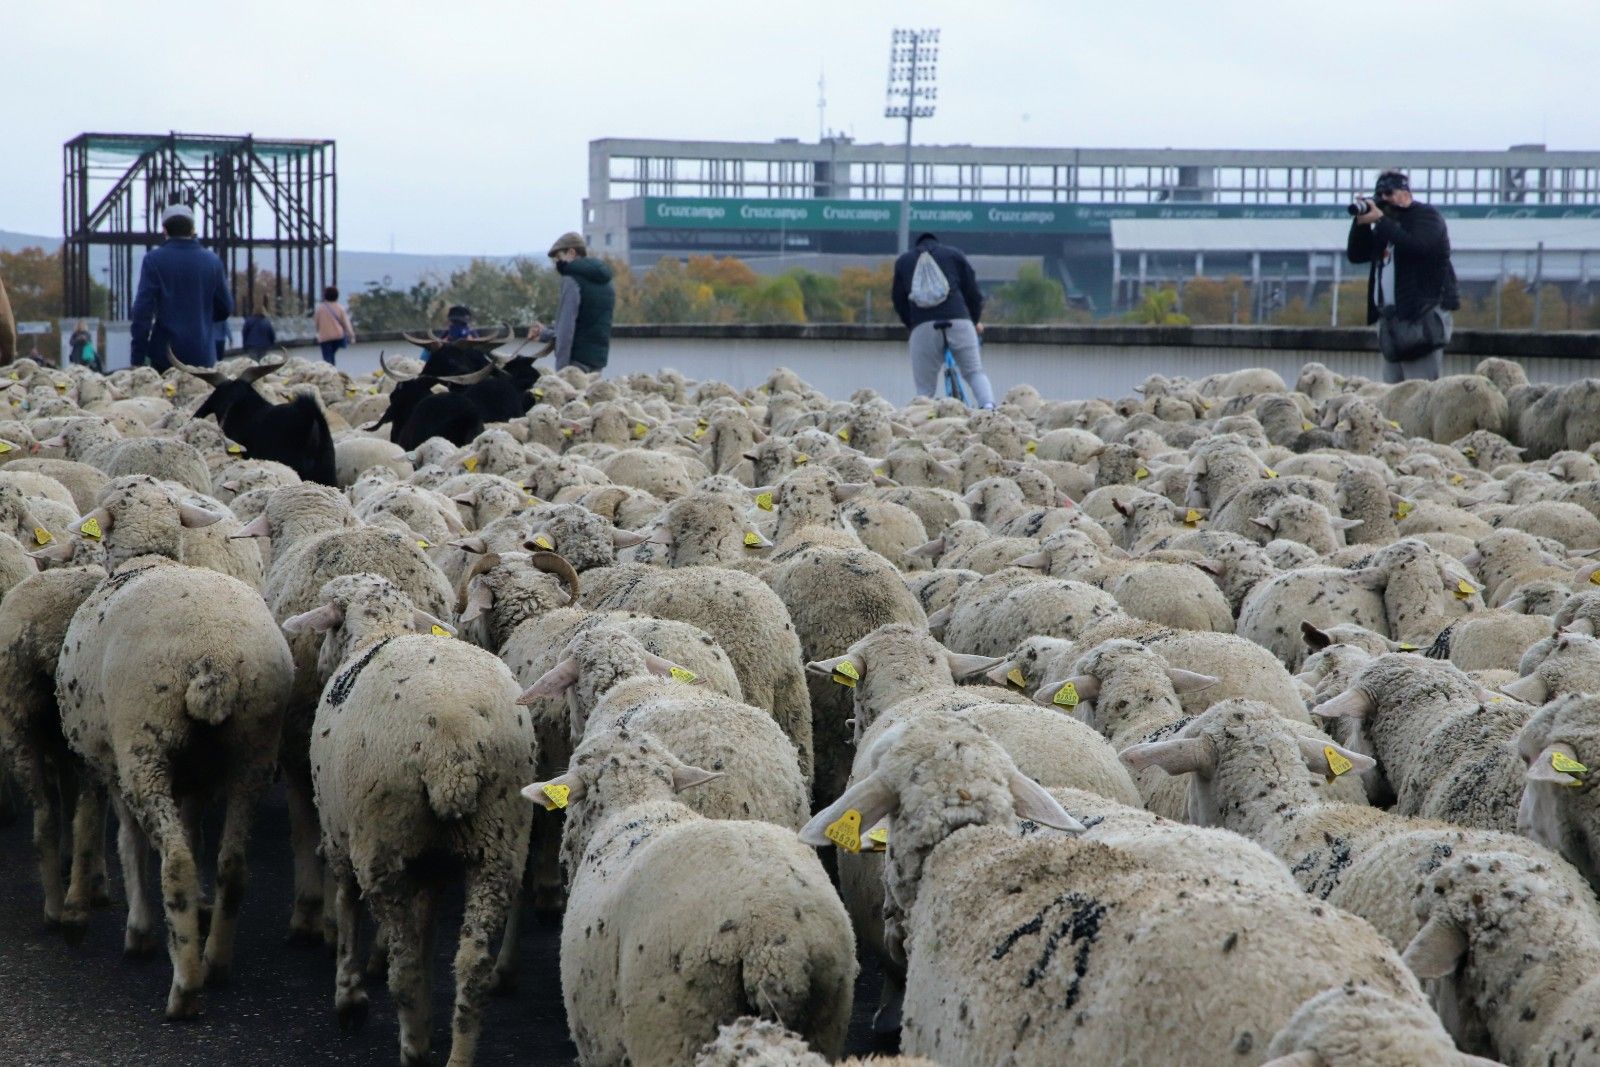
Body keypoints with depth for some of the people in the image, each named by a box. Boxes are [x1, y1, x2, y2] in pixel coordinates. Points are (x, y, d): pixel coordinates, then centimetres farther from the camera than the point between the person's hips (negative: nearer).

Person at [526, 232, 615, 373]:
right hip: (598, 360, 8)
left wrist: (561, 367, -16)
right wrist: (545, 333, 32)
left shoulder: (572, 279, -8)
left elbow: (567, 327, -14)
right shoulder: (606, 284, 18)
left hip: (577, 360, -8)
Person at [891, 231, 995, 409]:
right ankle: (988, 405, -14)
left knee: (924, 387, 5)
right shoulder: (953, 253, 21)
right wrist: (975, 321, 32)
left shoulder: (903, 261, 24)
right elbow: (972, 291, 18)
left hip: (922, 327, 0)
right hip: (959, 322, 0)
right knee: (974, 373, 11)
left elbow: (899, 301, 22)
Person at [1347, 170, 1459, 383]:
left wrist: (1380, 221, -16)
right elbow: (1356, 254, 16)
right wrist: (1361, 222, 0)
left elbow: (1418, 246, -20)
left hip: (1423, 315, -8)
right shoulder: (1387, 225, 22)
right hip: (1391, 317, 8)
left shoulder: (1426, 215, 0)